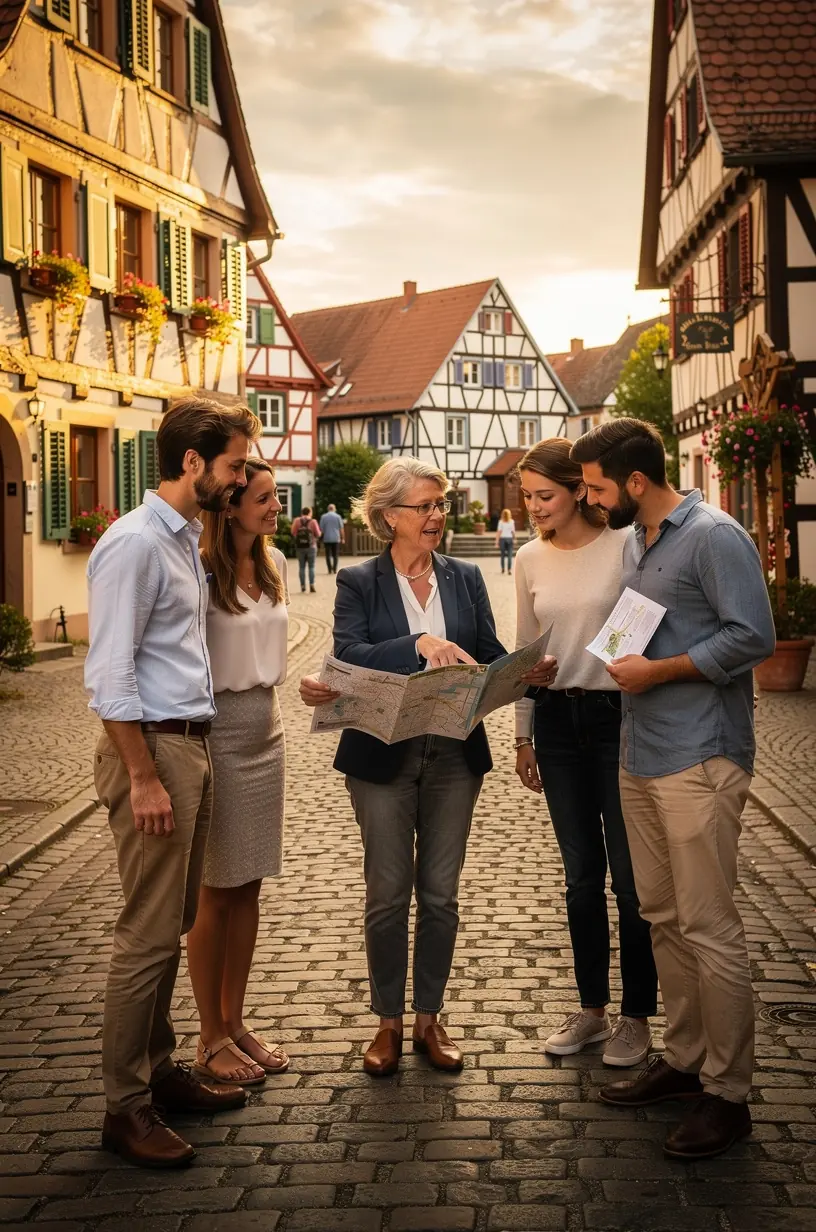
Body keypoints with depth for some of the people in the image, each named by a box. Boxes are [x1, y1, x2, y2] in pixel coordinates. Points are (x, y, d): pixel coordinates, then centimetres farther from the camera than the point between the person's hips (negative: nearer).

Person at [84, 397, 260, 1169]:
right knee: (149, 934, -3)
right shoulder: (134, 543, -15)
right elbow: (110, 675, -18)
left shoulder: (185, 539, 14)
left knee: (173, 926, 16)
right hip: (151, 749, -9)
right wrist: (144, 779, -19)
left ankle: (158, 1070, 28)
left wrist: (184, 762, 10)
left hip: (191, 744, 9)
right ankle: (125, 1107, 8)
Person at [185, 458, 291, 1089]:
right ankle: (212, 1040, 15)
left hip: (266, 731, 7)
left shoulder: (274, 564, 6)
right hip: (217, 734, -7)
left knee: (249, 887, 12)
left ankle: (235, 1021, 25)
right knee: (216, 892, 3)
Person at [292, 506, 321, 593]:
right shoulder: (313, 521, -4)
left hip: (300, 546, 1)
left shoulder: (297, 521, -1)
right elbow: (318, 534, -4)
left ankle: (303, 586, 4)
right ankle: (311, 585, -6)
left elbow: (293, 532, -5)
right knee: (311, 567, 3)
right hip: (311, 546, -1)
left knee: (302, 567, 6)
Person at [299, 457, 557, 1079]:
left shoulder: (465, 578, 7)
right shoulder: (358, 583, -3)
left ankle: (429, 1018, 23)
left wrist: (526, 672, -18)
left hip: (454, 754, 3)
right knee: (388, 894, 5)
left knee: (441, 893, 10)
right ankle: (389, 1021, 20)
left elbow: (491, 657, 3)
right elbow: (348, 656, -18)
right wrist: (419, 645, -30)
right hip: (383, 755, -3)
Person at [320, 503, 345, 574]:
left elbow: (321, 528, 1)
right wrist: (343, 538, 6)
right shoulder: (338, 516, 0)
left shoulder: (323, 517, 1)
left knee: (328, 555, 4)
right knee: (335, 555, 7)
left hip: (327, 539, 0)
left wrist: (321, 537, 12)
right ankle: (334, 569, 0)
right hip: (336, 538, 0)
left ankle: (330, 569, -3)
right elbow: (341, 528, 0)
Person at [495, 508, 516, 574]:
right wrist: (514, 539, 11)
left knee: (503, 554, 13)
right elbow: (513, 531, -2)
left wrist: (497, 541, -7)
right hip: (509, 538, 0)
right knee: (510, 555, 0)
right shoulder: (512, 521, -1)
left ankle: (502, 568, 19)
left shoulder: (501, 522, -4)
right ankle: (509, 569, -8)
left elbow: (499, 532, -8)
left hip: (502, 538, 0)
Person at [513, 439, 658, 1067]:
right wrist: (524, 735, 14)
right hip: (557, 721, 5)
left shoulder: (625, 544, -9)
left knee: (630, 875, 2)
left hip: (619, 715, -5)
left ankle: (637, 1016, 17)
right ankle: (591, 1008, 26)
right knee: (581, 873, 13)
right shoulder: (530, 559, 6)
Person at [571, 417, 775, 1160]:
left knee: (707, 927, -4)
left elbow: (753, 637, -17)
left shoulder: (713, 536, -12)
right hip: (641, 756, 9)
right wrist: (612, 659, 6)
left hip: (699, 760, -9)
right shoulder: (635, 541, 15)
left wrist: (656, 671, -15)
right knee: (663, 918, 14)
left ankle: (728, 1093, 6)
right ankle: (685, 1058, 27)